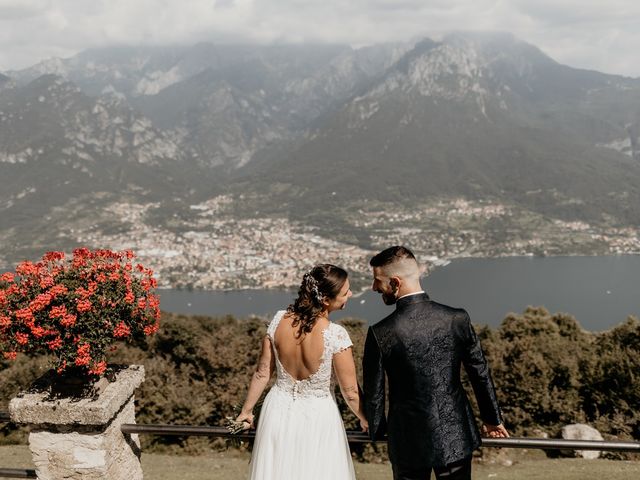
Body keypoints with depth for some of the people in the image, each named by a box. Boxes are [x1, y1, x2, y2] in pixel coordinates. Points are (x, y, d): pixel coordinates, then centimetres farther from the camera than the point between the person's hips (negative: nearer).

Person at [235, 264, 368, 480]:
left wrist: (247, 410, 10)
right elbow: (350, 391, -16)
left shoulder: (279, 320, -14)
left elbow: (262, 373, -4)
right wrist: (365, 420, 3)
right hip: (317, 419, -4)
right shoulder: (336, 334, -25)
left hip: (279, 413, 4)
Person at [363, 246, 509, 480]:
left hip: (408, 442, -2)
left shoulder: (380, 333, -16)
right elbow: (481, 374, 2)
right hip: (456, 437, 2)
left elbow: (374, 392, -6)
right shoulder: (457, 319, -9)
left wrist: (377, 431, 14)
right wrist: (492, 419, 18)